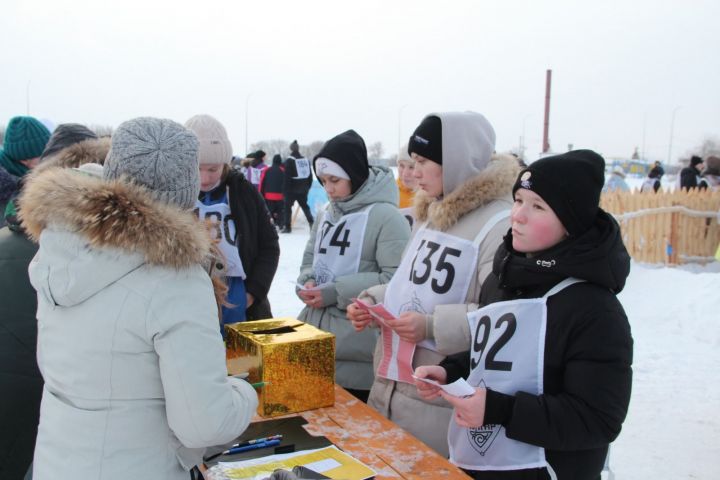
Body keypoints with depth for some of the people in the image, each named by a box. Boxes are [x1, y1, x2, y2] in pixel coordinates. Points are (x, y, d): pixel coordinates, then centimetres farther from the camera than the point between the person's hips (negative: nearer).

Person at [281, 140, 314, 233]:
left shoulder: (289, 161, -12)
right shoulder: (306, 160, 7)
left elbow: (287, 177, -15)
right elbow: (310, 176, 12)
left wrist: (285, 190, -10)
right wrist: (308, 187, 19)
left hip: (292, 189, -5)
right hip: (303, 189, 5)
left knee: (287, 206, 4)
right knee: (304, 205, 19)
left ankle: (288, 227, 0)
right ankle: (311, 222, 5)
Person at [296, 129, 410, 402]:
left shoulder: (385, 216, -12)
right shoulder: (326, 215, 12)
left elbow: (396, 279, -18)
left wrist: (336, 292, -19)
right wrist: (309, 283, -4)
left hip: (357, 348, -7)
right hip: (315, 331, 7)